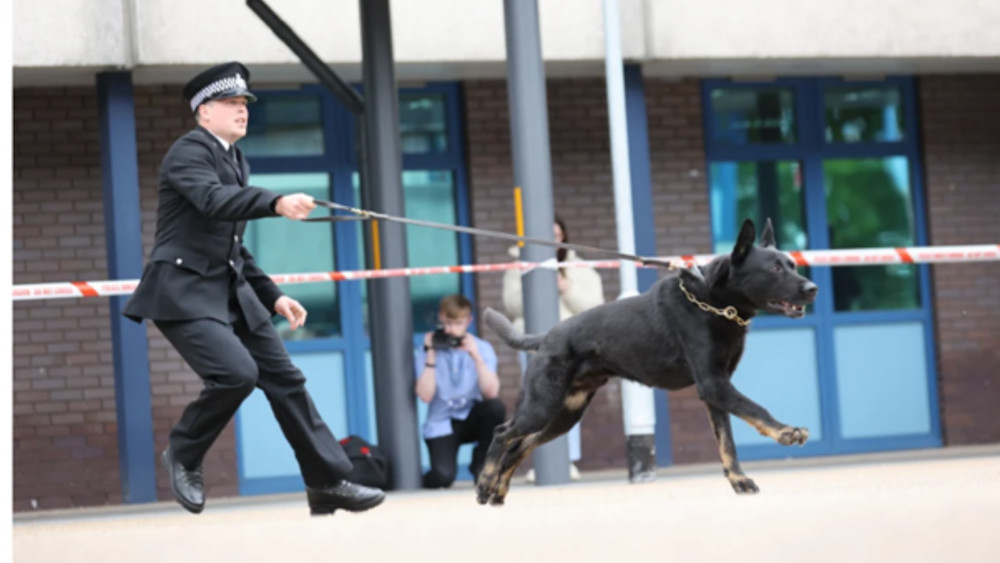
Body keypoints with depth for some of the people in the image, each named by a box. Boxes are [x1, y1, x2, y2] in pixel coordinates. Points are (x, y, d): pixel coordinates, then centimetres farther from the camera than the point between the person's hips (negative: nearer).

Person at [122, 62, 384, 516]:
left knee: (283, 377, 5)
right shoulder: (189, 151, -9)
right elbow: (212, 200, -31)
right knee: (236, 373, -25)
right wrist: (276, 203, -44)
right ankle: (183, 454, 0)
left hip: (231, 290, 9)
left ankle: (327, 483, 12)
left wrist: (273, 296, 18)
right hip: (183, 290, -9)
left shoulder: (235, 160, 18)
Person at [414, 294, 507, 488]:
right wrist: (431, 355, -20)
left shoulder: (482, 348, -4)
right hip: (441, 425, -2)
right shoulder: (426, 352, -6)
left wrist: (476, 356, -26)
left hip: (472, 420, 2)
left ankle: (481, 465, -8)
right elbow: (425, 396, -19)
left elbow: (491, 393, -19)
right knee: (442, 477, -29)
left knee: (496, 407, -32)